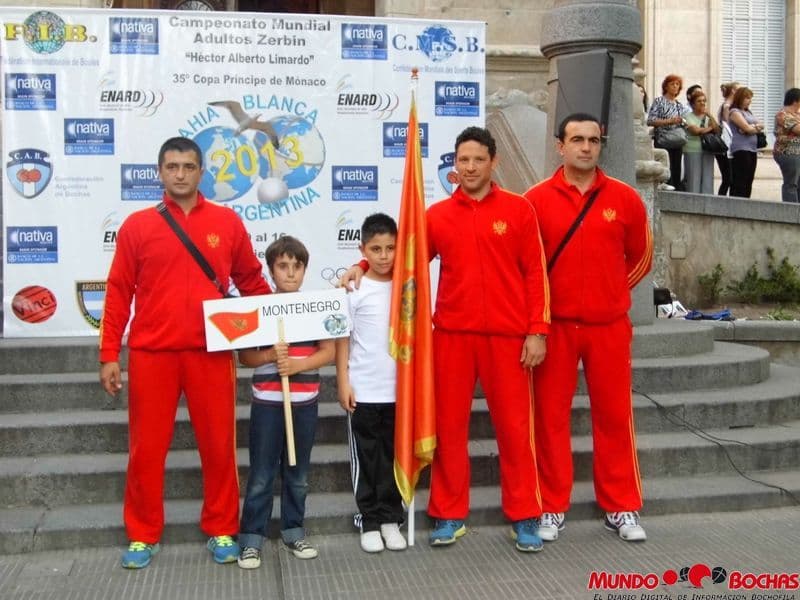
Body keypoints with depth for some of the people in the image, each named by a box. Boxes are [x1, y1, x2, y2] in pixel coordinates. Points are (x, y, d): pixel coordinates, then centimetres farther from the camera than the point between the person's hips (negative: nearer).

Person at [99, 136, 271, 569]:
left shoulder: (227, 222, 5)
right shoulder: (137, 225, 3)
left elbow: (251, 282, 14)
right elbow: (118, 293, 4)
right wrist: (109, 355, 0)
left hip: (211, 353, 0)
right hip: (151, 353, 0)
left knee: (218, 444, 7)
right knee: (147, 447, 7)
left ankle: (221, 530, 23)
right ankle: (143, 535, 23)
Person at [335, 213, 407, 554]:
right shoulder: (354, 290, -3)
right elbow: (342, 339, -1)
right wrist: (343, 383, -7)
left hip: (398, 390, 2)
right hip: (363, 391, -2)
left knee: (393, 456, 10)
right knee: (365, 459, 6)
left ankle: (390, 519, 21)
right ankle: (369, 522, 16)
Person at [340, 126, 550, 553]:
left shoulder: (518, 210, 2)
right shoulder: (437, 215, 6)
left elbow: (535, 273, 0)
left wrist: (537, 330, -5)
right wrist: (364, 266, -2)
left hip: (507, 335, -1)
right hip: (452, 334, 2)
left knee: (514, 425, 4)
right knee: (449, 425, 6)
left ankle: (524, 518, 17)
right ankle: (449, 515, 19)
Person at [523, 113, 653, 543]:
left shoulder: (625, 198, 2)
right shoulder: (536, 199, -2)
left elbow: (641, 258, 14)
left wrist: (610, 292, 13)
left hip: (609, 326, 1)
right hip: (555, 326, -1)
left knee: (614, 414, 7)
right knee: (551, 415, 5)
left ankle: (622, 508, 20)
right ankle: (552, 508, 17)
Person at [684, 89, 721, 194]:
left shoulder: (708, 117, 18)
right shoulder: (688, 116, 2)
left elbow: (717, 130, 4)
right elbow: (695, 130, -13)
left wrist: (710, 116, -5)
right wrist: (710, 128, 2)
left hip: (708, 151, 5)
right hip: (692, 150, -5)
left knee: (708, 178, 0)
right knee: (694, 179, -7)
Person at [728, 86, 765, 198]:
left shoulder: (748, 112, 22)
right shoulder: (735, 112, -4)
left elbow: (761, 125, 14)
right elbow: (747, 128, -14)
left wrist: (753, 127, -6)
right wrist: (757, 128, 5)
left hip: (752, 150, 9)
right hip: (741, 150, -9)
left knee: (749, 182, 6)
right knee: (740, 183, -11)